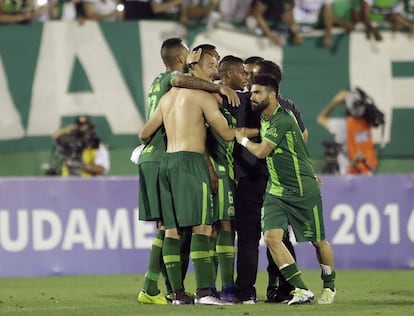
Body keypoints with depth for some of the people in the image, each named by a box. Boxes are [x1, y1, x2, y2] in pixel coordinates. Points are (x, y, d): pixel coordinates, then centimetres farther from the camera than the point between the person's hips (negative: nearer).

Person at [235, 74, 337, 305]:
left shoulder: (282, 120, -20)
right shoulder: (264, 118, 7)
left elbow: (261, 151, -21)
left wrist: (243, 139, -4)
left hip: (303, 190, -7)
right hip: (276, 190, 7)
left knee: (318, 241, 7)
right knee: (271, 236, -12)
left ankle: (330, 287, 28)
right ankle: (302, 290, -10)